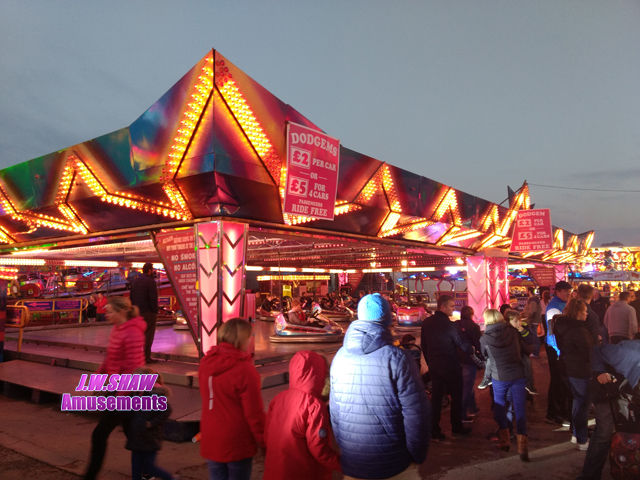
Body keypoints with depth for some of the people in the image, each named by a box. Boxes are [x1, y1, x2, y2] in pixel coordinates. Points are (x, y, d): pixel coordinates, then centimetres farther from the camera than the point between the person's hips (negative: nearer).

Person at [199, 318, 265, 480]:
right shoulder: (244, 369, -22)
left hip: (210, 441, 6)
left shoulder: (206, 363, -2)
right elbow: (254, 412, -17)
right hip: (237, 444, -6)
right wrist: (263, 441, -5)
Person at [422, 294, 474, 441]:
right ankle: (457, 427, 26)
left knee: (436, 397, 10)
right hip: (451, 368, -5)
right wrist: (473, 350, 1)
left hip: (434, 367, 5)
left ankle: (434, 431, 12)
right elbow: (462, 344, -16)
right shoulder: (449, 325, -20)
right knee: (456, 397, 13)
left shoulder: (426, 323, -1)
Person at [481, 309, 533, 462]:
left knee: (499, 407, 17)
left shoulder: (485, 338, -6)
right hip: (518, 375, 1)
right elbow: (527, 350, 6)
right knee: (520, 408, 4)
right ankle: (522, 443, -5)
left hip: (499, 378, -1)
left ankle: (505, 439, 22)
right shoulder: (513, 331, -3)